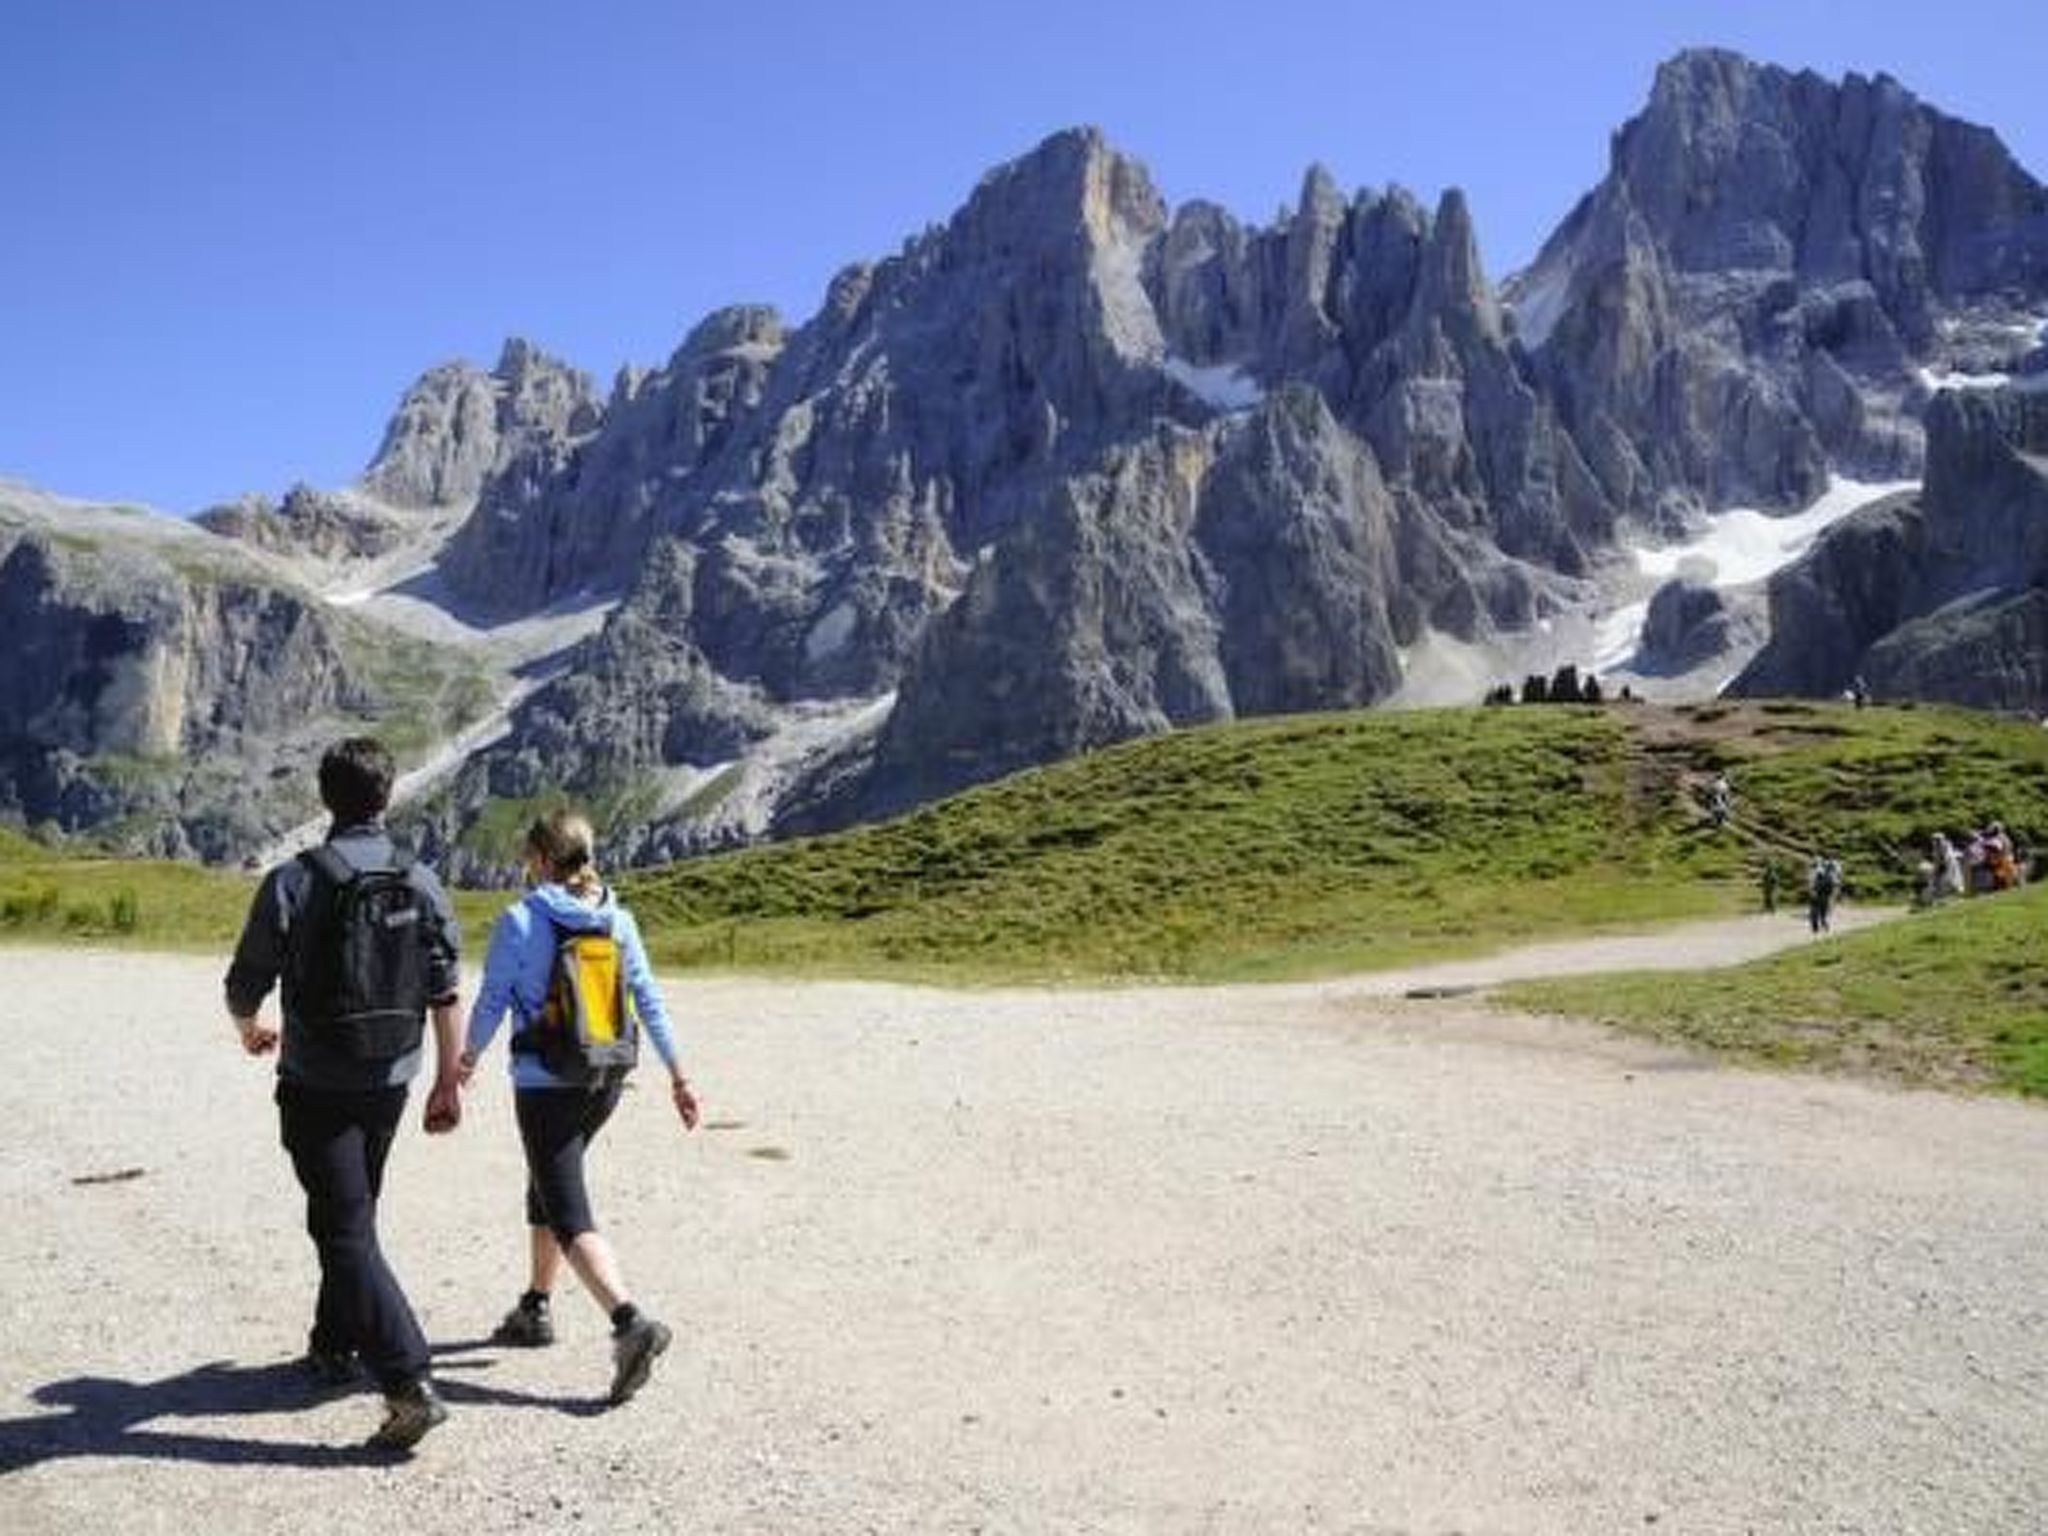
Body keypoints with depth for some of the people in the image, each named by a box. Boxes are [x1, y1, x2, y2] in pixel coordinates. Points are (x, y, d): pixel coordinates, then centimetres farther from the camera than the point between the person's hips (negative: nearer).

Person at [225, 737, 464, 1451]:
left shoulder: (293, 883, -12)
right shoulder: (423, 885, -3)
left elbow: (244, 987, -4)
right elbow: (445, 998, -2)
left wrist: (251, 1032, 18)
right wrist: (448, 1083, 6)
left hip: (316, 1089, -4)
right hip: (389, 1083, 4)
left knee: (347, 1233, -5)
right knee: (351, 1216, 23)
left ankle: (409, 1382, -14)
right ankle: (335, 1346, 37)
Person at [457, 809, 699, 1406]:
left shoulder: (519, 921, -11)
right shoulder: (618, 921, 2)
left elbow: (491, 1003, -5)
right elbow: (649, 1002, 3)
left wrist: (469, 1057, 14)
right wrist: (678, 1076, 8)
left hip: (544, 1086, -6)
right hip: (606, 1081, 6)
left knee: (570, 1218, -6)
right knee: (546, 1189, 26)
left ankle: (631, 1323, -23)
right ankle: (536, 1307, 37)